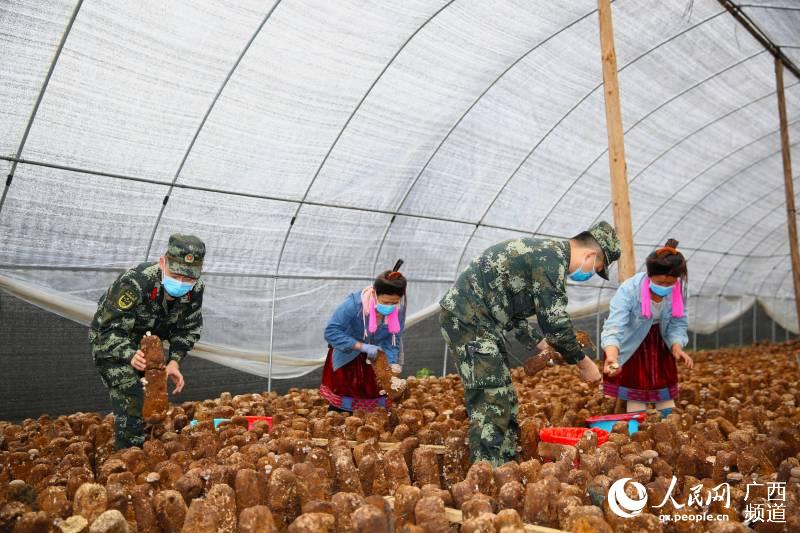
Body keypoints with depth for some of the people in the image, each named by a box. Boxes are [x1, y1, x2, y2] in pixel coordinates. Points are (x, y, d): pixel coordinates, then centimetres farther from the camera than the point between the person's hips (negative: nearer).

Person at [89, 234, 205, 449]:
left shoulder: (195, 290, -20)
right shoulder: (134, 283, -37)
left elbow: (188, 329, -5)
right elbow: (110, 330, -31)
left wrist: (174, 362, -17)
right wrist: (130, 356, -49)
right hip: (110, 343, -5)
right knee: (131, 402, -18)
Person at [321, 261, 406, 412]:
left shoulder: (399, 309, -24)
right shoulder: (354, 304, -36)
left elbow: (392, 340, -17)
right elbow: (331, 331, -35)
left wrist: (393, 365, -33)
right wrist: (362, 346, -40)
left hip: (374, 358, 3)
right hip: (347, 356, -3)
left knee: (374, 401, 11)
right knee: (342, 409, 7)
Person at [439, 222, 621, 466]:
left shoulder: (545, 252, 17)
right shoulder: (553, 257, -15)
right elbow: (556, 322, -16)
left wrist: (540, 343, 19)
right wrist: (584, 363, -2)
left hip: (476, 319, 11)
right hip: (466, 318, -11)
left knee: (504, 399, 14)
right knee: (491, 402, -10)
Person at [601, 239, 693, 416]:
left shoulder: (678, 288, -22)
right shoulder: (628, 290, -35)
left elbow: (678, 323, -10)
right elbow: (614, 327, -45)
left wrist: (676, 348, -28)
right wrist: (611, 357, -62)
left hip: (658, 341, 4)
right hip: (631, 343, -4)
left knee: (664, 391, 8)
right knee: (636, 393, -4)